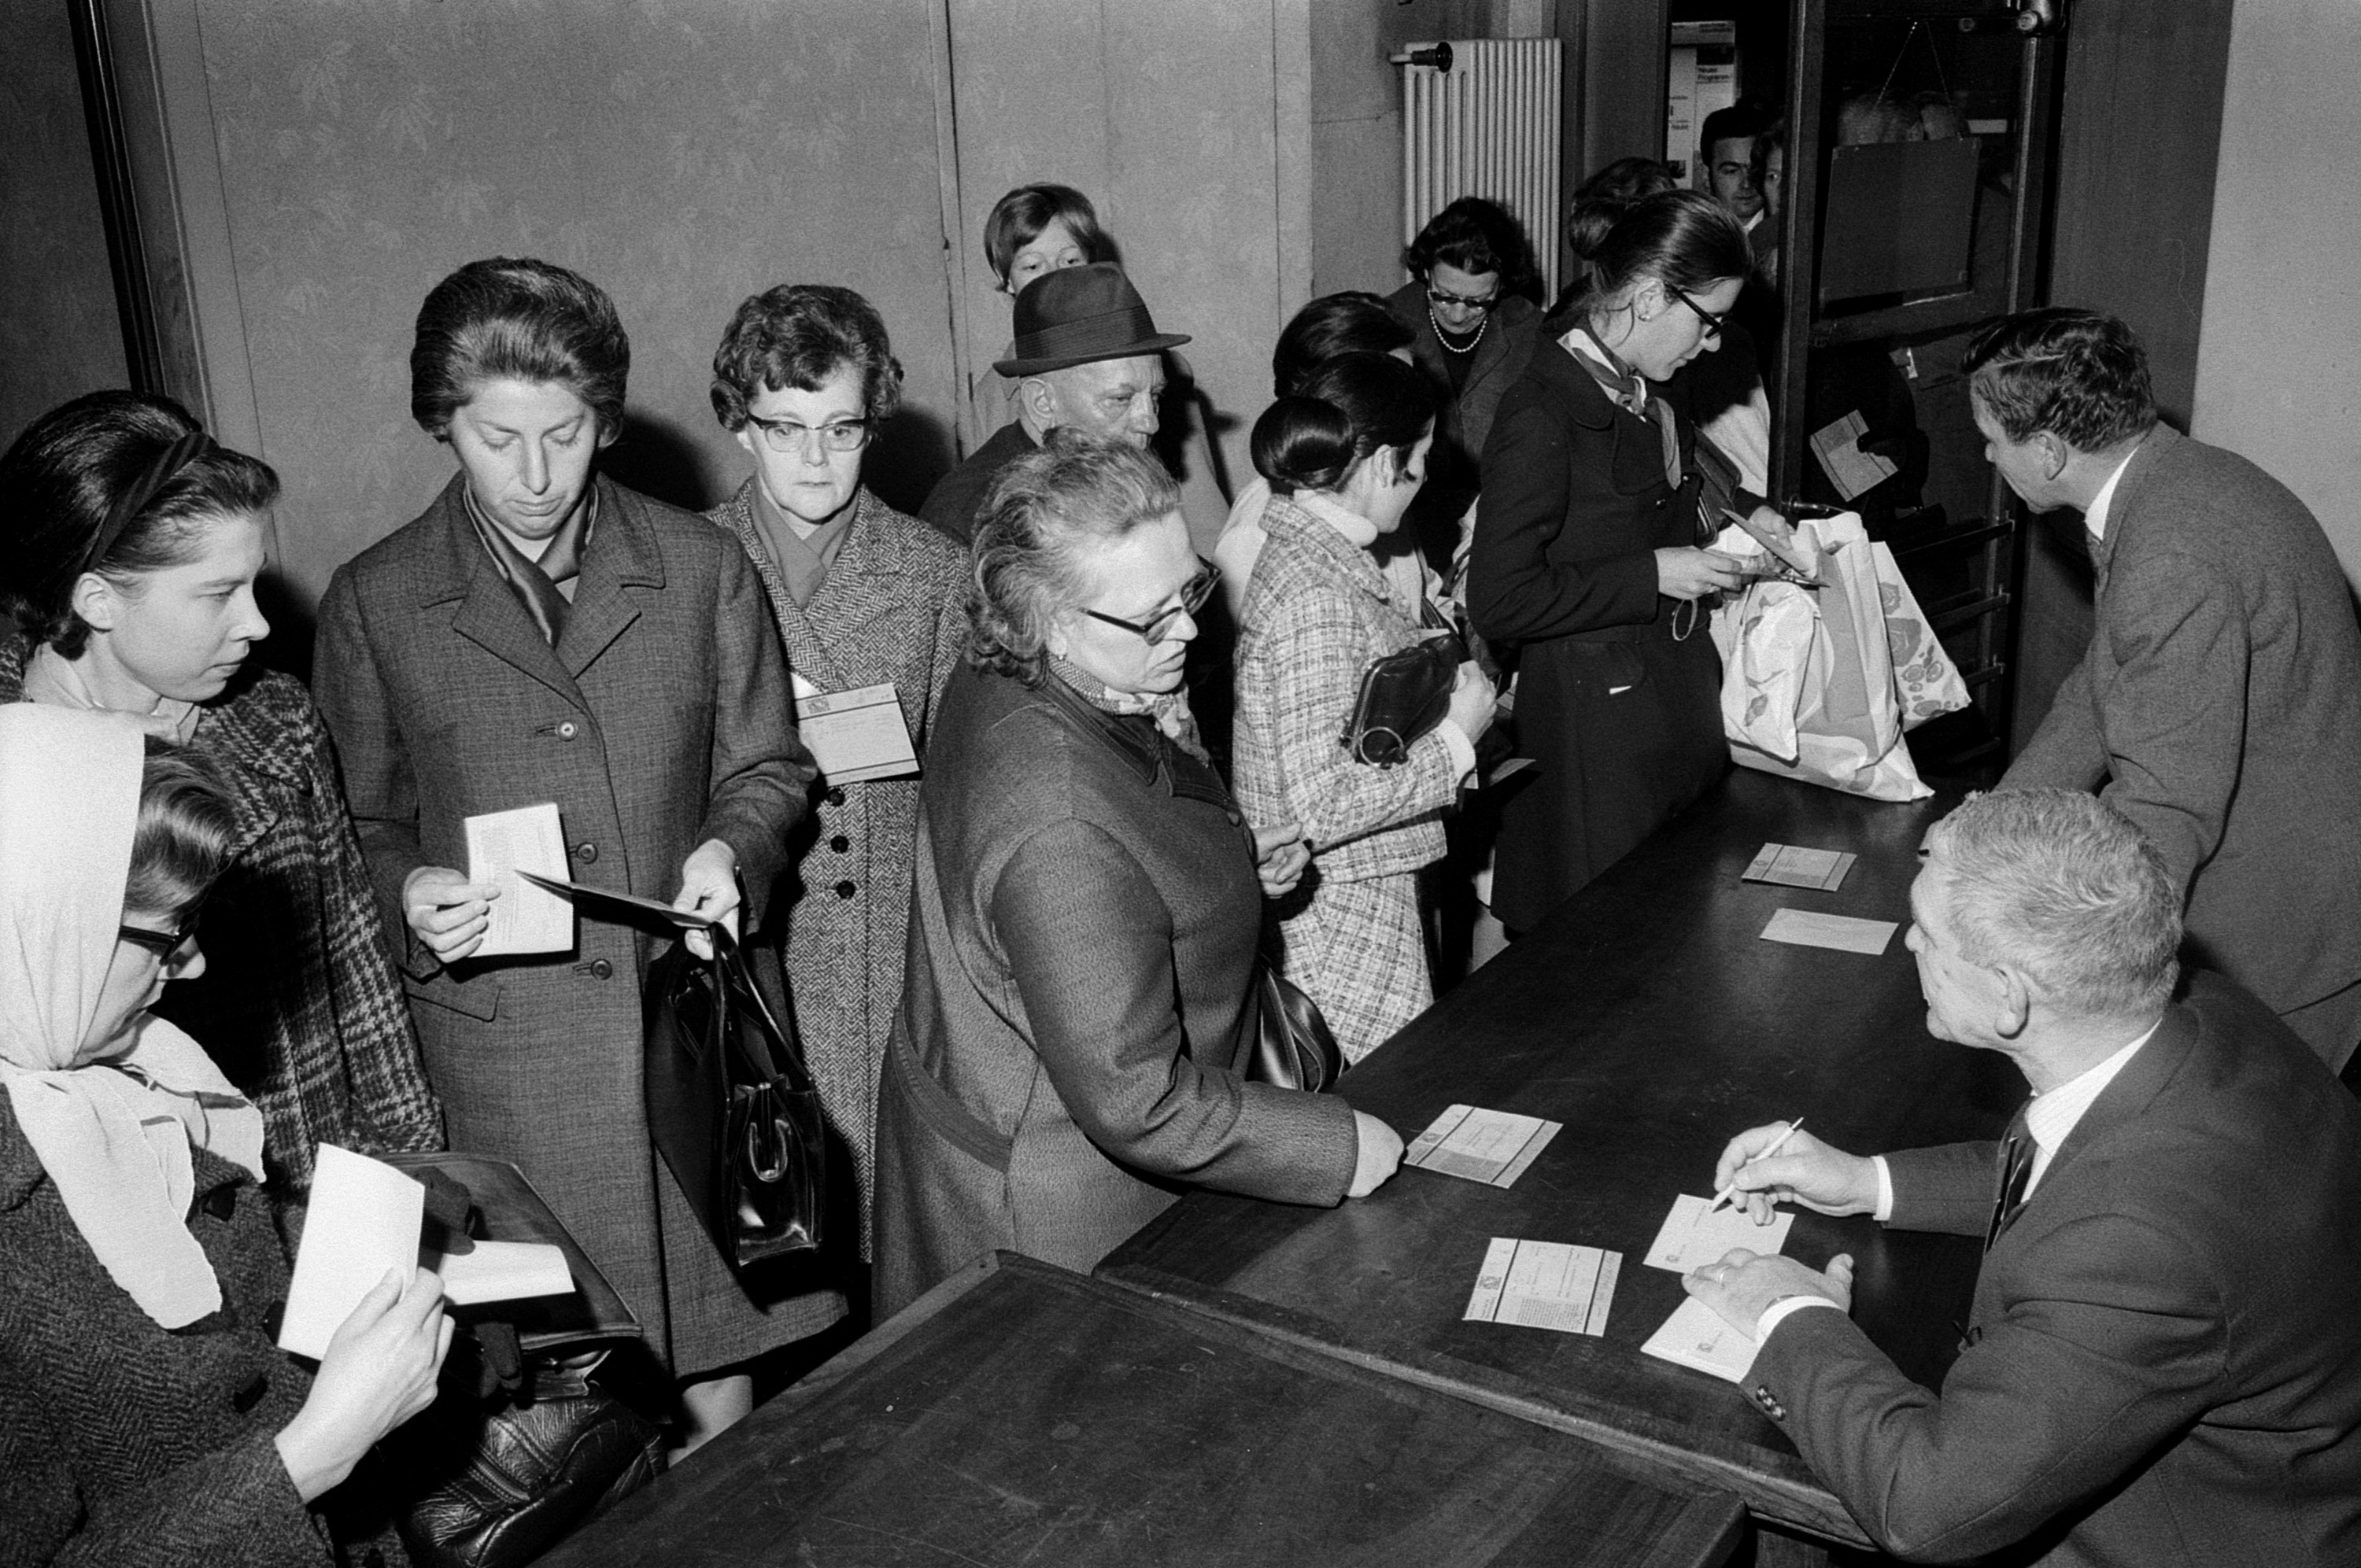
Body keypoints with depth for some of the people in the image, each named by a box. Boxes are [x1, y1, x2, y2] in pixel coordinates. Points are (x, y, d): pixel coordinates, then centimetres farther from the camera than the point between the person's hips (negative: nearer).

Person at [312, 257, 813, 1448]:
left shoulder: (702, 568, 4)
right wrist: (411, 896, -11)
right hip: (501, 1049, -1)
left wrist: (731, 850, -11)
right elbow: (360, 825, 10)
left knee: (720, 1369, 10)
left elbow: (767, 769, 10)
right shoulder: (374, 602, 2)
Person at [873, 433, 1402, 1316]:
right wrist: (1338, 1148, -21)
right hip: (1059, 1211, -9)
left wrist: (1228, 867, 4)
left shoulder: (998, 689, -5)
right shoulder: (1064, 834, -37)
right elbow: (1137, 1104, -31)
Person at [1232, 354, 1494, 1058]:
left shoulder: (1319, 551, 7)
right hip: (1340, 920, -10)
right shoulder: (1315, 599, -23)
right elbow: (1322, 804, -26)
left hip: (1375, 897, 10)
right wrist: (1455, 740, -15)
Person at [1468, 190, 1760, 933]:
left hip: (1679, 692, 9)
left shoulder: (1649, 400, 9)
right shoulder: (1542, 414, -19)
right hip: (1593, 706, -9)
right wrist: (1652, 576, -20)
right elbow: (1498, 599, -23)